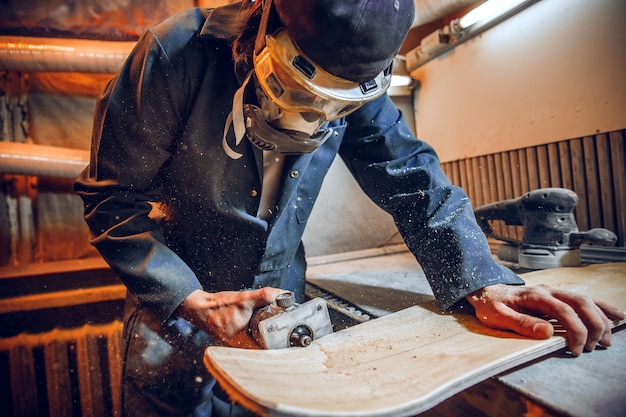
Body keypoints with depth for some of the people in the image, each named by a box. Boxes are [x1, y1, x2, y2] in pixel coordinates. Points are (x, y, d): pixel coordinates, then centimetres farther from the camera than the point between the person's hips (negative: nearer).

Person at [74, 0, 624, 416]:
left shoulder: (355, 75, -11)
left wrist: (481, 282, -23)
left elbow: (409, 174, -11)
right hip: (175, 310, -1)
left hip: (277, 307, 3)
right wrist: (192, 301, -26)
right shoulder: (178, 54, -22)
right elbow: (113, 197, -16)